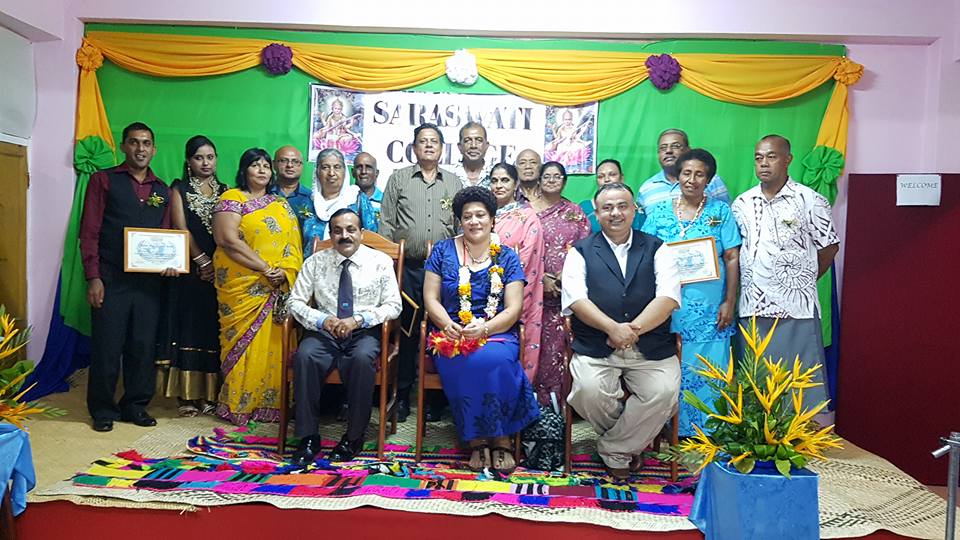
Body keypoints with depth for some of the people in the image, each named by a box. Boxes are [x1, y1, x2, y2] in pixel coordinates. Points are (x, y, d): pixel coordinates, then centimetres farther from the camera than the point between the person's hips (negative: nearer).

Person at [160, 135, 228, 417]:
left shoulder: (225, 191, 14)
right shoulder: (180, 189, 6)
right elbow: (180, 228, -4)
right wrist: (202, 261, -12)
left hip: (220, 271, 3)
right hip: (190, 270, -2)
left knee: (214, 330, 3)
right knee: (189, 328, -2)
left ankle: (209, 394, 9)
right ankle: (187, 395, 4)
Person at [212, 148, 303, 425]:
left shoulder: (282, 205, 17)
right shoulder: (232, 199, 0)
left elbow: (295, 245, 10)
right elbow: (228, 239, -13)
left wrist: (285, 271, -10)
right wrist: (265, 268, -15)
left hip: (279, 290, 5)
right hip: (243, 287, -4)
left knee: (273, 346, 5)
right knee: (246, 345, -2)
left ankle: (271, 402, 14)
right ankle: (238, 405, 9)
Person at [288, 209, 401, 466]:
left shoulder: (380, 261, 3)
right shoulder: (315, 262, 8)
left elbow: (393, 306, -1)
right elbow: (295, 301, 6)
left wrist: (359, 319, -16)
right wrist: (322, 320, -13)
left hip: (364, 331, -2)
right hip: (325, 330, 2)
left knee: (362, 358, -35)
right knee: (304, 356, -30)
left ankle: (353, 437, -18)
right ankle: (308, 438, -19)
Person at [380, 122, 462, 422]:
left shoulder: (454, 183, 14)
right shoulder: (398, 178, 10)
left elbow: (461, 226, 12)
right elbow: (386, 223, 7)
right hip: (407, 267, -1)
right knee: (405, 330, 2)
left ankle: (433, 395, 13)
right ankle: (402, 394, 13)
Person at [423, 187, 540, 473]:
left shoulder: (507, 257, 9)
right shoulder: (443, 251, 11)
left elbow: (513, 310, 1)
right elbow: (431, 299, 6)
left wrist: (483, 328, -17)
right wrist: (448, 325, -13)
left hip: (497, 333, 0)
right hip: (451, 335, 1)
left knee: (493, 359, -34)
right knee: (460, 362, -33)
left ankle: (499, 436, -14)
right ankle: (476, 438, -15)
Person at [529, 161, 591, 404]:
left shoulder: (575, 212, 13)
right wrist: (541, 277, -9)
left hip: (568, 288, 1)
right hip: (536, 286, -1)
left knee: (562, 341, -2)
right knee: (538, 340, -2)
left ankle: (559, 395, 8)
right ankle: (537, 394, 7)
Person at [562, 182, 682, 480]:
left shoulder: (656, 249, 12)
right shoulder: (581, 251, 10)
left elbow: (668, 297, -2)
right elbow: (576, 299, -5)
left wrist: (633, 329, -17)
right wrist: (613, 328, -20)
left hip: (651, 349, 1)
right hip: (595, 349, -1)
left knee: (665, 392, -24)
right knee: (589, 389, -27)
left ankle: (613, 450, 1)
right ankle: (627, 446, 6)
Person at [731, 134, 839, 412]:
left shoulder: (810, 201, -2)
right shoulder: (742, 204, 10)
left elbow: (829, 248, 3)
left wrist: (803, 282, 7)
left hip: (796, 307, -4)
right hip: (753, 307, 4)